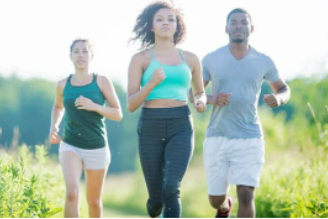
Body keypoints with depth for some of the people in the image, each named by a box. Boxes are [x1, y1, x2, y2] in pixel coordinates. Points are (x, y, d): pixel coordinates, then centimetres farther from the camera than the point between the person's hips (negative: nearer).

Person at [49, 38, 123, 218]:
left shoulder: (102, 82, -5)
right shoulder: (63, 85, 2)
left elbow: (118, 115, -4)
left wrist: (94, 106, -20)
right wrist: (54, 127, 4)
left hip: (97, 148, 0)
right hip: (70, 147, 0)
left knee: (93, 201, 13)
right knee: (72, 193, -23)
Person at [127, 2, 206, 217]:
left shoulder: (190, 59, 10)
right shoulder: (140, 59, 3)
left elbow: (200, 92, 25)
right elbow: (131, 105, -2)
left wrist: (201, 101, -1)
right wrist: (152, 82, -19)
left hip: (181, 128, 0)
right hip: (151, 128, 0)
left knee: (171, 189, -24)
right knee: (156, 198, 6)